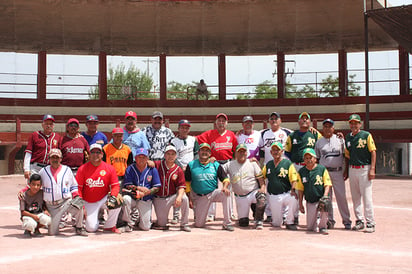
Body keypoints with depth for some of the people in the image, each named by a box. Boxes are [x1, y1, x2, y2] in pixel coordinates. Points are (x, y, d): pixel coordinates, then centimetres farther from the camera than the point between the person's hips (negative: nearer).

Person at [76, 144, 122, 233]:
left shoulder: (109, 168, -3)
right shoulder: (83, 168, -5)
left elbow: (115, 185, -4)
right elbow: (78, 187, -5)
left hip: (104, 199, 1)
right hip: (88, 202, -1)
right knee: (91, 228, -12)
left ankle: (110, 226, -5)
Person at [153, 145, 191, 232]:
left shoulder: (178, 170, 0)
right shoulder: (157, 165, -1)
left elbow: (181, 186, -6)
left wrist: (179, 196, -25)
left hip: (171, 197, 1)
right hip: (159, 199, 0)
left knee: (184, 198, -31)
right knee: (162, 225, -3)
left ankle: (184, 224, -16)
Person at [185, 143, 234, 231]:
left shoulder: (216, 165, 3)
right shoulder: (191, 165, 1)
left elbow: (225, 179, 3)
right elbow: (187, 183, 3)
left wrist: (225, 187, -20)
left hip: (213, 193, 1)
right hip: (199, 197, 0)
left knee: (225, 194, -33)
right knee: (199, 224, -7)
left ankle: (227, 223, -24)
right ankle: (197, 213, 33)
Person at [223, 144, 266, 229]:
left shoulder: (252, 163, 4)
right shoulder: (230, 165, 6)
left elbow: (260, 177, 0)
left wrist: (262, 187, -19)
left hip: (253, 192, -1)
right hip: (240, 197, 1)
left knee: (261, 198, -37)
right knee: (243, 223, -2)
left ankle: (258, 220, -13)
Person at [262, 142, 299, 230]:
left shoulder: (288, 163, 0)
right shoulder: (268, 164, 14)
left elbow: (294, 179, -6)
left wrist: (292, 190, -24)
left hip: (286, 194, -3)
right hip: (272, 196, 3)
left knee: (293, 199, -39)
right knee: (276, 224, -1)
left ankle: (289, 222, -17)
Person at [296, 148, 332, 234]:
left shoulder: (322, 169, -2)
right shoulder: (301, 172, 5)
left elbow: (327, 185, -6)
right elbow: (300, 189, 10)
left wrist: (325, 197, -22)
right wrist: (300, 204, 6)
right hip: (310, 202, 2)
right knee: (310, 228, -2)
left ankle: (322, 226, -14)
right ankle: (316, 220, 34)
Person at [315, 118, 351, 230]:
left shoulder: (340, 139, 8)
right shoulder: (319, 142, 11)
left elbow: (345, 156, 8)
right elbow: (316, 159, 14)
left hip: (338, 172, -1)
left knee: (341, 196, -4)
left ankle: (346, 220, 4)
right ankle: (329, 220, 9)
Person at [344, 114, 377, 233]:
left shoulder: (366, 135, -4)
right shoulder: (348, 137, 12)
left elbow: (373, 152, -6)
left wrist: (372, 169, -13)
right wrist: (346, 170, 13)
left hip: (364, 169, -5)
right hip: (352, 169, 6)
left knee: (367, 197, -6)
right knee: (355, 197, 9)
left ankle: (370, 223, -1)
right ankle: (360, 221, 18)